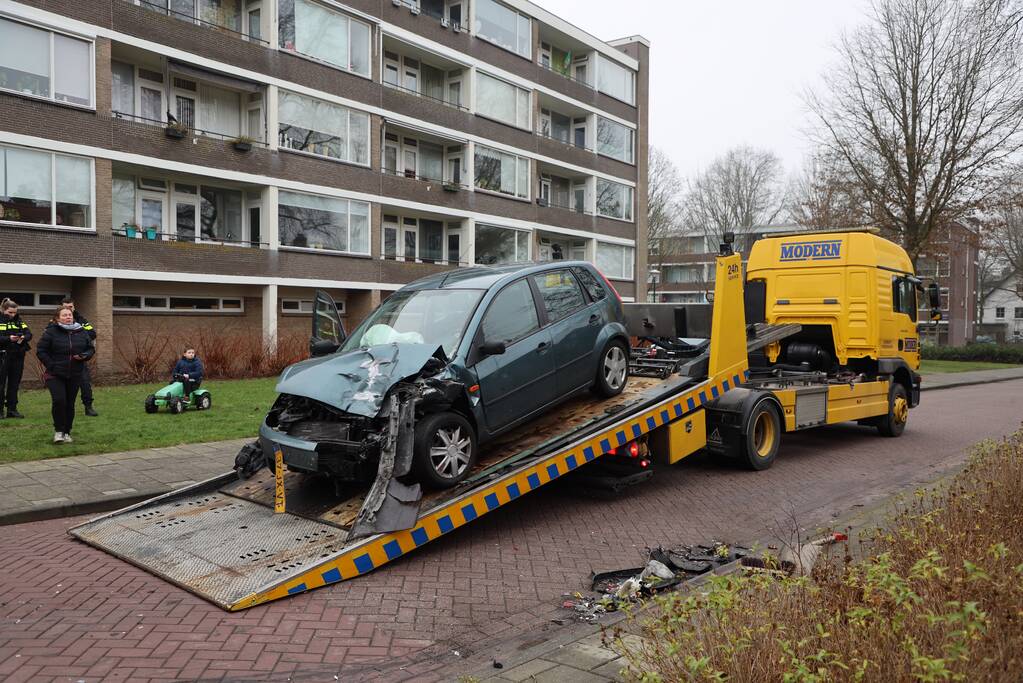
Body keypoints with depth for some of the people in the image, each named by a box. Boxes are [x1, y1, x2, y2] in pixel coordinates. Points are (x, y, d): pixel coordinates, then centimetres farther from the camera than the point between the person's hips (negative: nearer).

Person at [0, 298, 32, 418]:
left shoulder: (19, 320, 10)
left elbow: (29, 334, 1)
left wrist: (23, 337, -19)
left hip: (17, 357, 4)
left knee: (14, 384, 7)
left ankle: (12, 410, 13)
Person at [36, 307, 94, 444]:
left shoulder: (81, 332, 5)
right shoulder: (51, 332, -5)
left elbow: (91, 348, 14)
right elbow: (40, 351, -3)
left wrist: (84, 356, -7)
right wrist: (51, 365, -11)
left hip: (75, 375, 3)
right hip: (55, 374, -3)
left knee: (70, 404, 7)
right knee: (59, 400, -17)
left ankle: (67, 432, 20)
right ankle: (58, 430, 1)